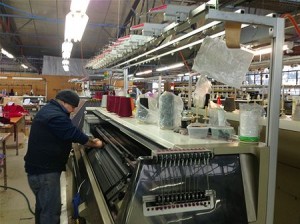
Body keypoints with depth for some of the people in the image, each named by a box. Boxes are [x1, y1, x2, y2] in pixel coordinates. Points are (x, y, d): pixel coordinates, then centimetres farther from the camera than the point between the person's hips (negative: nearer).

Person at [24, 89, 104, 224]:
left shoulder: (49, 110, 11)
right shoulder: (56, 116, -24)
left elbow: (69, 133, 17)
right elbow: (75, 134, -20)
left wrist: (89, 140, 13)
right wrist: (95, 144, -4)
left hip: (40, 167, 11)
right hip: (44, 171, -11)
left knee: (43, 206, 25)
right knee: (51, 211, -3)